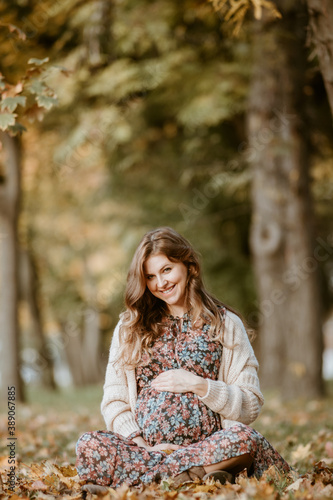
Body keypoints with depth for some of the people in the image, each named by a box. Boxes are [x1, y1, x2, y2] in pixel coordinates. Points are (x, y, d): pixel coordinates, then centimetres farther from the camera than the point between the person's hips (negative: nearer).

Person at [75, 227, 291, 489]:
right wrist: (143, 445, -7)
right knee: (89, 445, -30)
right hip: (143, 446, 2)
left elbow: (251, 406, 6)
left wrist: (197, 385, -7)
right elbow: (114, 403, 10)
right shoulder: (129, 327, 17)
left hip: (209, 444, -2)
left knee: (246, 438, -35)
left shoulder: (225, 324, 11)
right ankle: (201, 472, -28)